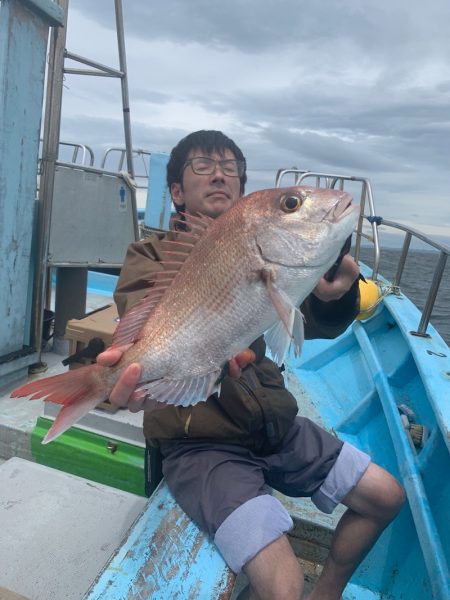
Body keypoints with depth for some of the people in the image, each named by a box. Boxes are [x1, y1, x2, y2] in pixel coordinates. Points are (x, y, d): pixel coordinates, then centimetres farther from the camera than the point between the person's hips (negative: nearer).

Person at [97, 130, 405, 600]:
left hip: (275, 424, 6)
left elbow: (316, 326, -9)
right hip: (199, 441, -5)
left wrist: (333, 297, -33)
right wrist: (142, 368, -50)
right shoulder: (152, 256, -5)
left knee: (386, 496, 11)